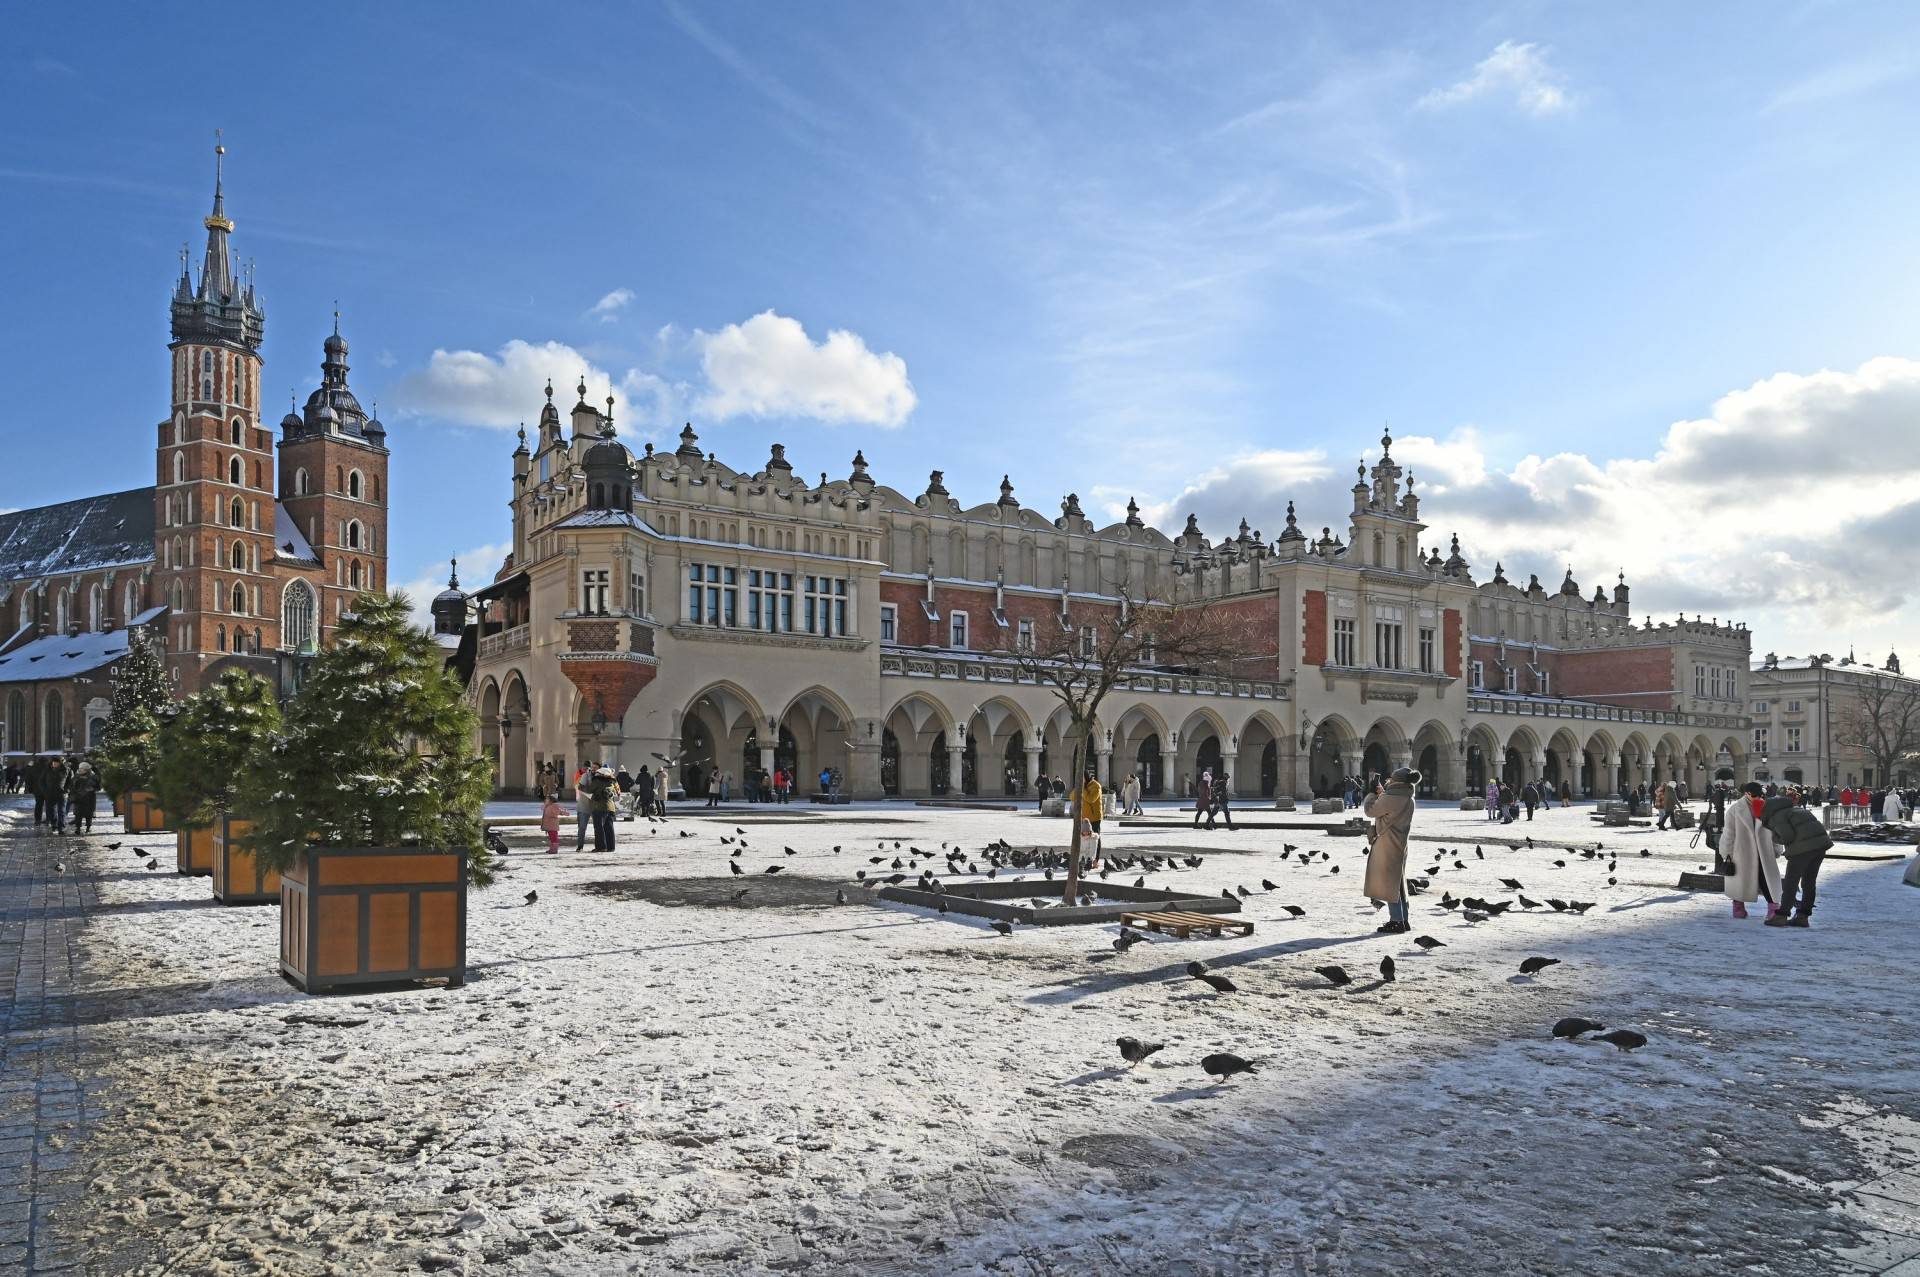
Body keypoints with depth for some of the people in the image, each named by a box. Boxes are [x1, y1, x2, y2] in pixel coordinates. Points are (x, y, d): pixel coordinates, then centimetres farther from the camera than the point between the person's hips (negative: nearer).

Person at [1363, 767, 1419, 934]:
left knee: (1388, 882, -1)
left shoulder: (1390, 798, -21)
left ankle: (1397, 922, 0)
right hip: (1400, 845, 8)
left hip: (1387, 845, -8)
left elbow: (1370, 811, -9)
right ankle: (1403, 920, 23)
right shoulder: (1409, 799, 5)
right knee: (1398, 882, 17)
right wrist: (1382, 793, 16)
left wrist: (1373, 794, 7)